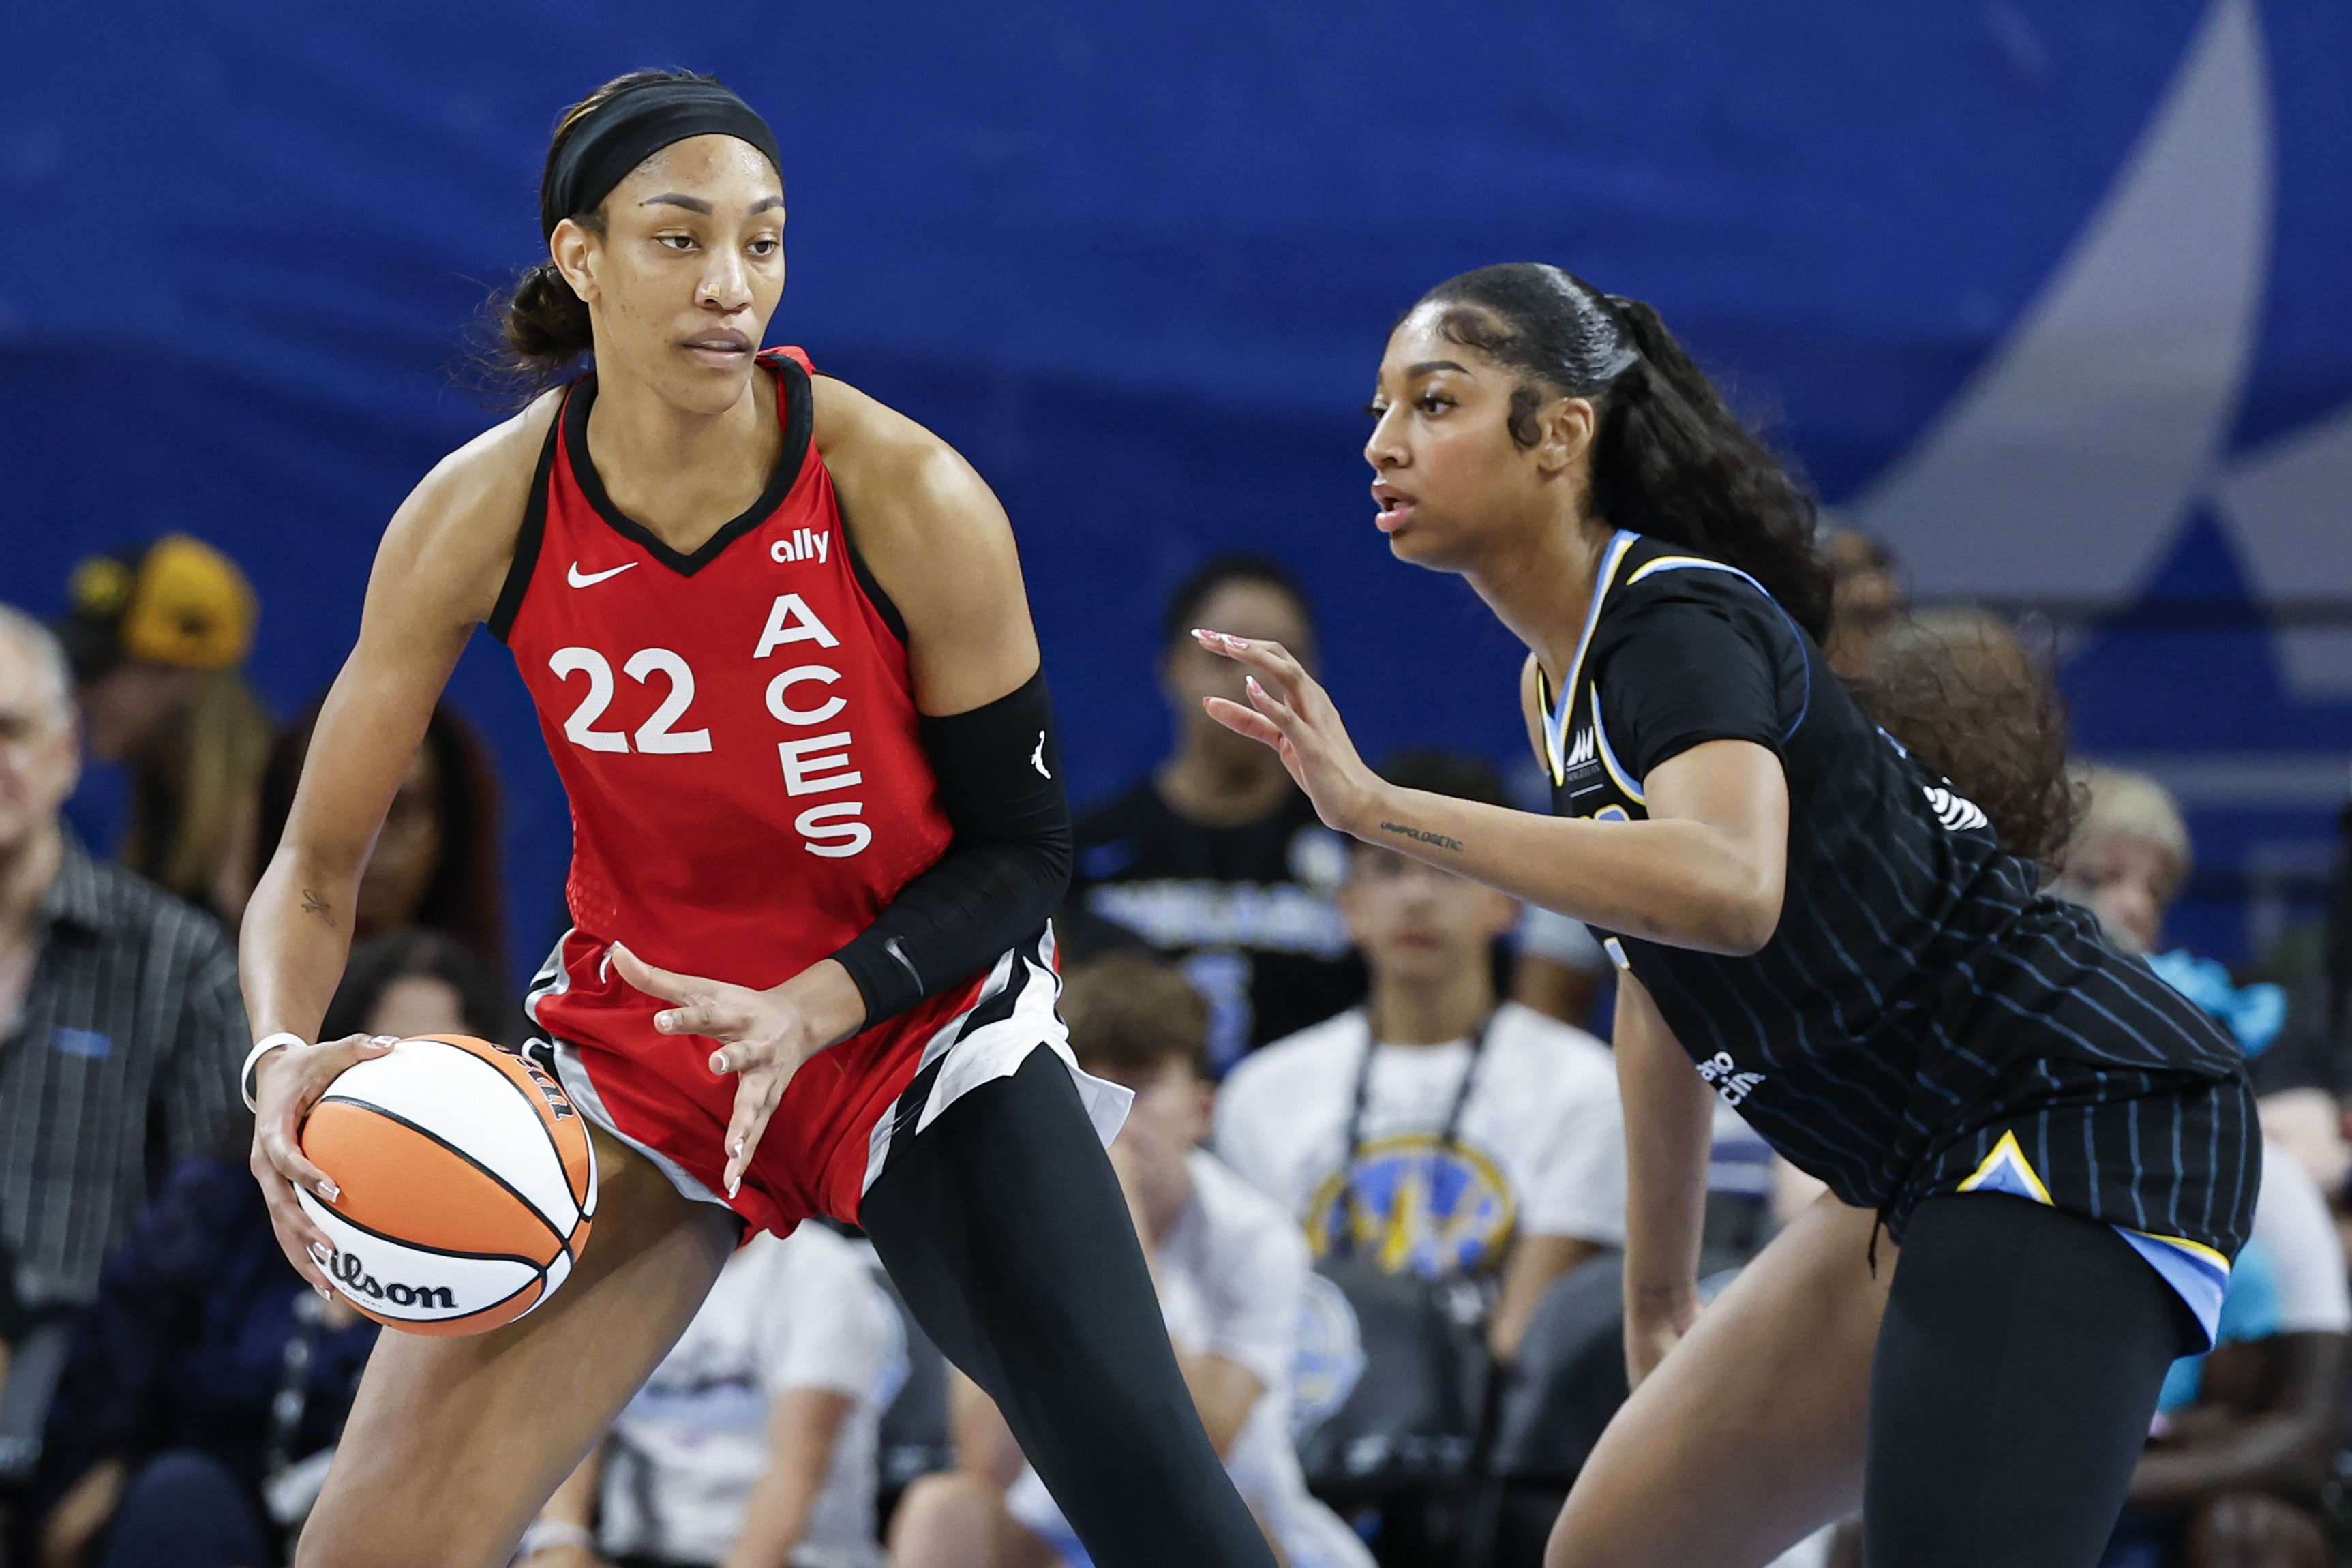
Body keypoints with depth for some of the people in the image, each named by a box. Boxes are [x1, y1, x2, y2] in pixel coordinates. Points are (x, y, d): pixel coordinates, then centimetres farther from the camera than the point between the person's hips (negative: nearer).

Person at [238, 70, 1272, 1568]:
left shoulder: (907, 498, -19)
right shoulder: (483, 515, -14)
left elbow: (1019, 852, -9)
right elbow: (316, 863, -6)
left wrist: (815, 1008, -24)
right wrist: (286, 1057, -26)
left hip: (916, 1016, -1)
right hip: (640, 1025, 1)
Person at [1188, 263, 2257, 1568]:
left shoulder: (1680, 621, -16)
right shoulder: (1561, 682, 13)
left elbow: (1727, 888, -36)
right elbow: (1661, 982, 25)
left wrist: (1377, 809, -36)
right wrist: (1656, 1301, 29)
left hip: (2075, 1128, -10)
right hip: (1934, 1171, 10)